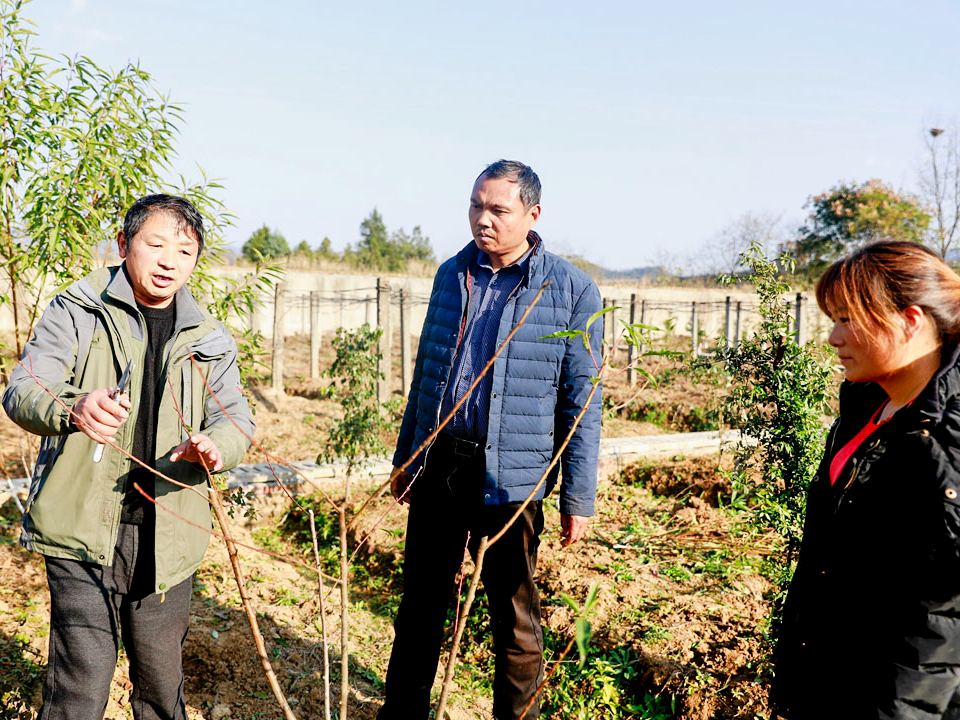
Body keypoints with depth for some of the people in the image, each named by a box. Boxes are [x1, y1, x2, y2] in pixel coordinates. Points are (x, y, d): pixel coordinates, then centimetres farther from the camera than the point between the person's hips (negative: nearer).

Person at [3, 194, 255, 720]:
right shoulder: (75, 313, -1)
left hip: (167, 536, 4)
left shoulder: (209, 339, 11)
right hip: (83, 528, -3)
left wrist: (214, 446, -20)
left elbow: (236, 419, 5)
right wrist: (72, 410, -35)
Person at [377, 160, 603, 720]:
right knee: (421, 604, 14)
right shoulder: (452, 274, 8)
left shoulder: (572, 291, -6)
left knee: (515, 616, 10)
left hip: (510, 479, -4)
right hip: (438, 467, 4)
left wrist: (578, 498, -5)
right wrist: (406, 458, 17)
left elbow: (581, 402, -5)